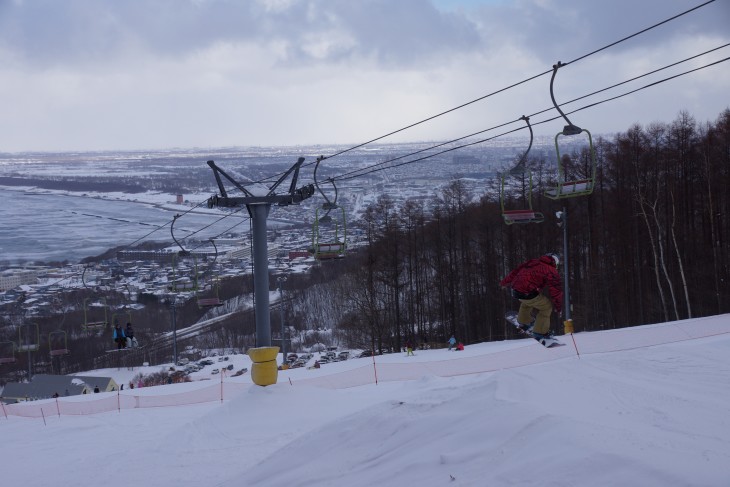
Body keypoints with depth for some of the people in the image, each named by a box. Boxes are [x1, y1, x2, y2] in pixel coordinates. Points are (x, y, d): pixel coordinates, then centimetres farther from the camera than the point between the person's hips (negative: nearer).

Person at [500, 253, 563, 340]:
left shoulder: (532, 262, 19)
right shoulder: (551, 272, 0)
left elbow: (515, 271, 27)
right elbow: (556, 290, 0)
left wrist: (505, 282, 39)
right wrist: (559, 307, 12)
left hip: (515, 291, 7)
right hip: (529, 294, -7)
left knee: (527, 302, 39)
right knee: (547, 307, 12)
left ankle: (523, 321, 52)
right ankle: (540, 332, 12)